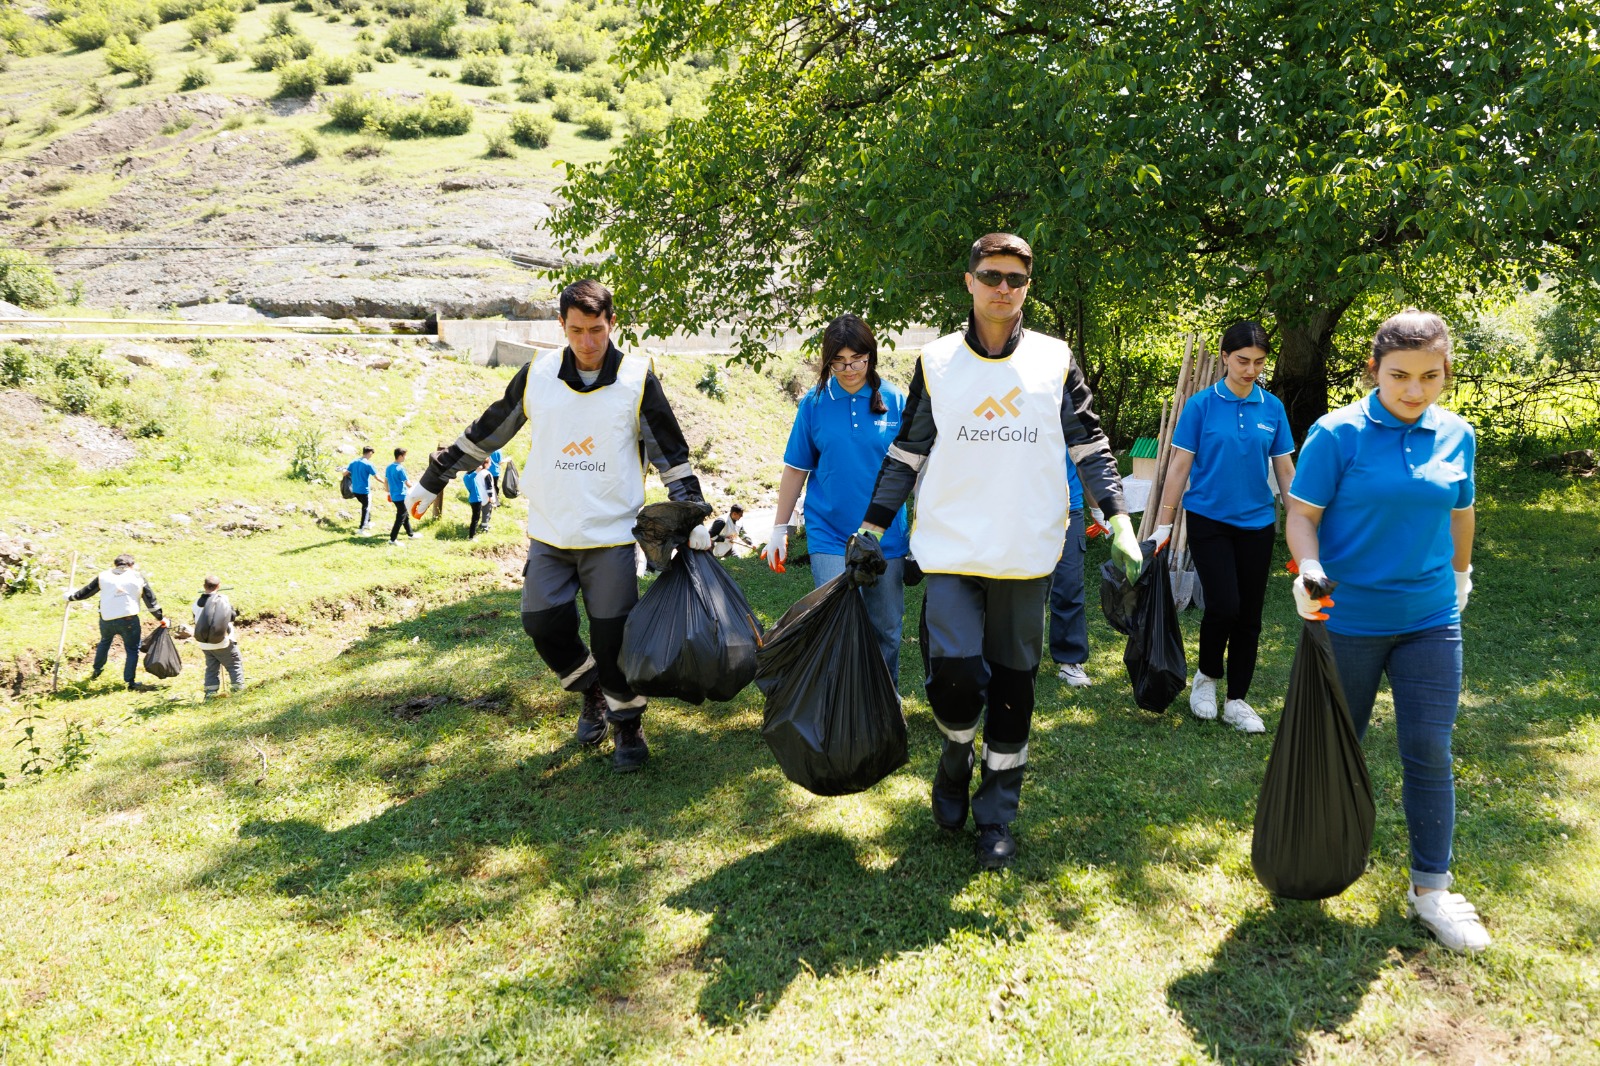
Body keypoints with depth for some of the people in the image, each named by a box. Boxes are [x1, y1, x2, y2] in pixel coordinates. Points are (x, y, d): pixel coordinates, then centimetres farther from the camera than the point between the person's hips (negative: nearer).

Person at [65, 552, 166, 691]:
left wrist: (70, 596, 34)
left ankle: (97, 670, 44)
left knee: (105, 641, 31)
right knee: (132, 650, 8)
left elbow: (86, 591, 15)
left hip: (106, 619, 3)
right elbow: (150, 600, 6)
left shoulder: (104, 576, 8)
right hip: (129, 620, -3)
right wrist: (160, 618, 14)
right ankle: (130, 682, 3)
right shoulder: (138, 577, 5)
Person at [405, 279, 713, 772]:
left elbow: (672, 455, 2)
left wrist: (693, 519, -4)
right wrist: (432, 482, 16)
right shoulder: (538, 373, 1)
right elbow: (485, 433, 12)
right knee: (545, 626, -2)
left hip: (611, 536, -2)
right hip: (548, 536, 3)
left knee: (613, 638, -2)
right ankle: (592, 694, 27)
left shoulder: (637, 378, -4)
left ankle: (629, 727, 20)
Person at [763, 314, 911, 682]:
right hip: (830, 537, -1)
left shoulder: (895, 401, -1)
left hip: (887, 537, 1)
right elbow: (795, 470, 4)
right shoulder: (814, 403, -1)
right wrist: (779, 530, 5)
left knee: (887, 630, 12)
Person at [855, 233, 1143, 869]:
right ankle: (956, 754, 21)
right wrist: (872, 528, 8)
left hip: (1026, 555, 1)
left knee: (1013, 686, 7)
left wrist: (1119, 522, -3)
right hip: (952, 552, -1)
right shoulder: (936, 363, 6)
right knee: (955, 675, -14)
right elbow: (906, 454, 11)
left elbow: (1090, 447, 8)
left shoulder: (1055, 361, 6)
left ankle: (996, 817, 22)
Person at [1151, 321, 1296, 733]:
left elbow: (1284, 470, 8)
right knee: (1224, 605, -14)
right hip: (1209, 521, -3)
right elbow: (1179, 466, -3)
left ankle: (1236, 700, 19)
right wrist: (1163, 524, -5)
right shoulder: (1201, 405, -5)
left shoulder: (1272, 408, 3)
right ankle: (1207, 676, 14)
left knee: (1249, 615, 6)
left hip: (1257, 524, 3)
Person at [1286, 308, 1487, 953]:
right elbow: (1301, 514, -11)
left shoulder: (1456, 436, 1)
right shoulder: (1337, 433, -11)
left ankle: (1430, 888, 16)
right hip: (1349, 618, -3)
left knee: (1429, 753, 2)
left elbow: (1460, 514, 15)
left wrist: (1460, 575, 27)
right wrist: (1310, 571, -29)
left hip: (1430, 619, 3)